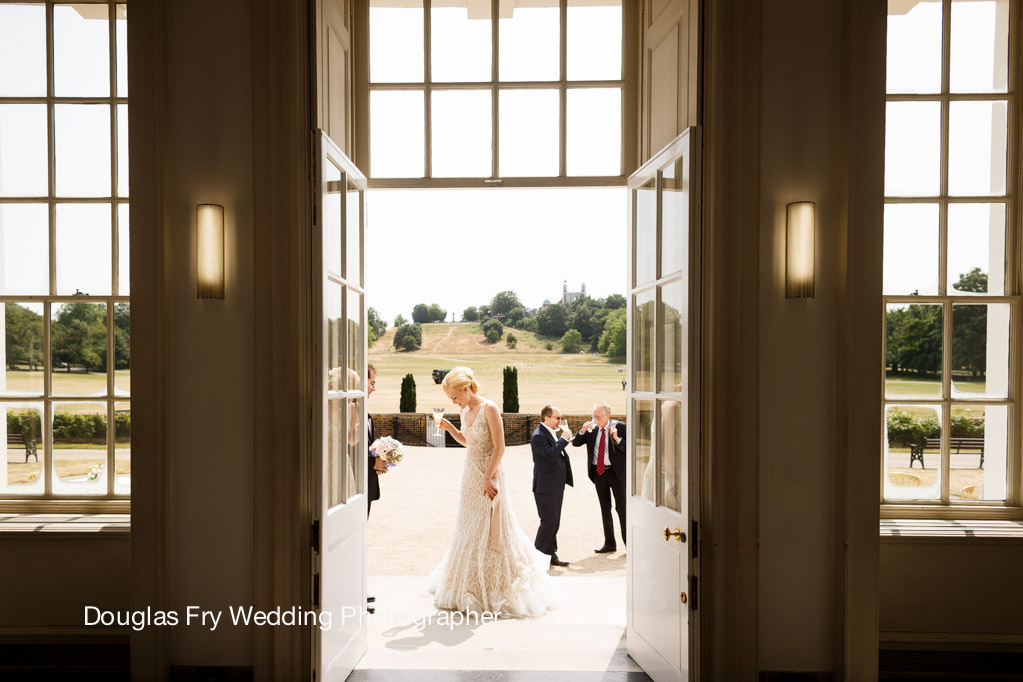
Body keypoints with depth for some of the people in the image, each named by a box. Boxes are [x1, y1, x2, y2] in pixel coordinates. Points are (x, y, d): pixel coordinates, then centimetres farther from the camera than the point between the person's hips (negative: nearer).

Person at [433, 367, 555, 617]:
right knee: (469, 530, 13)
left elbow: (499, 447, -17)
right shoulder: (465, 411, 7)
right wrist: (449, 428, 4)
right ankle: (470, 587, 28)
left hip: (489, 476, -7)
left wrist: (488, 479, -19)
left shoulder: (489, 408, -16)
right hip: (470, 475, 7)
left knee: (491, 531, 0)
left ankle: (496, 590, 15)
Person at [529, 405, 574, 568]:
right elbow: (550, 454, -28)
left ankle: (551, 555, 23)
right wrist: (563, 439, -22)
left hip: (556, 486, 10)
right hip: (546, 487, -10)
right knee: (549, 521, -6)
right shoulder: (538, 435, -17)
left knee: (554, 522, 14)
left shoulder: (552, 432, 13)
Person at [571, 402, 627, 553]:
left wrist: (617, 439, -26)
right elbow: (575, 443, 4)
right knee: (605, 508, 12)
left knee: (621, 507, -4)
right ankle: (609, 543, 22)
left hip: (616, 472, -5)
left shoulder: (620, 427, -8)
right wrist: (582, 431, -13)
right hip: (598, 472, 5)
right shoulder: (591, 428, 3)